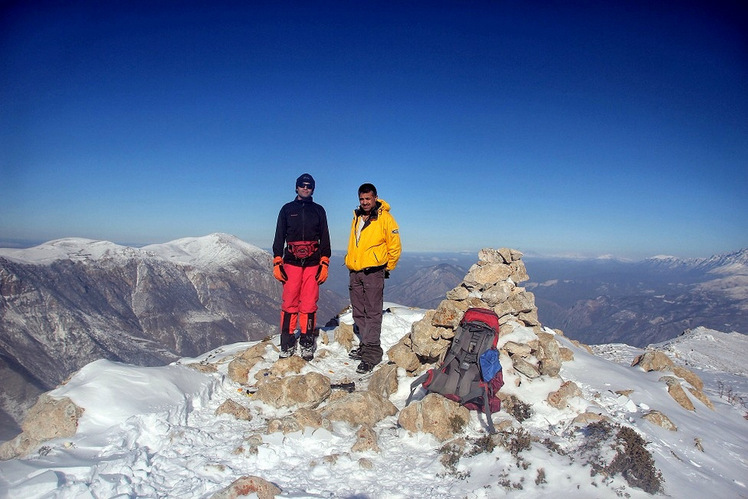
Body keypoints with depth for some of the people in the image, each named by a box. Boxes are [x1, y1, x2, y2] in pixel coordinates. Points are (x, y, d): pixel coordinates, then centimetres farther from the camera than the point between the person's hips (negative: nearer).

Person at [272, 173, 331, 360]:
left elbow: (324, 238, 11)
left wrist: (324, 263, 2)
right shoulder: (287, 209, 13)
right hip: (291, 262, 0)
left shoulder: (318, 210, 13)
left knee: (309, 304, -2)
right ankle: (287, 344, 3)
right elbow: (279, 236, 10)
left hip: (313, 263, 0)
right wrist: (277, 262, 1)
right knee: (289, 303, -4)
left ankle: (307, 343, 6)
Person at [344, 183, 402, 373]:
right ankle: (365, 345, 23)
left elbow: (395, 246, -3)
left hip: (373, 272, -7)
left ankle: (372, 352, -3)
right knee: (358, 312, 11)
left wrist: (387, 267, 3)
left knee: (372, 313, -6)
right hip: (354, 272, 7)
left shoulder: (384, 218, -6)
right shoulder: (357, 217, 13)